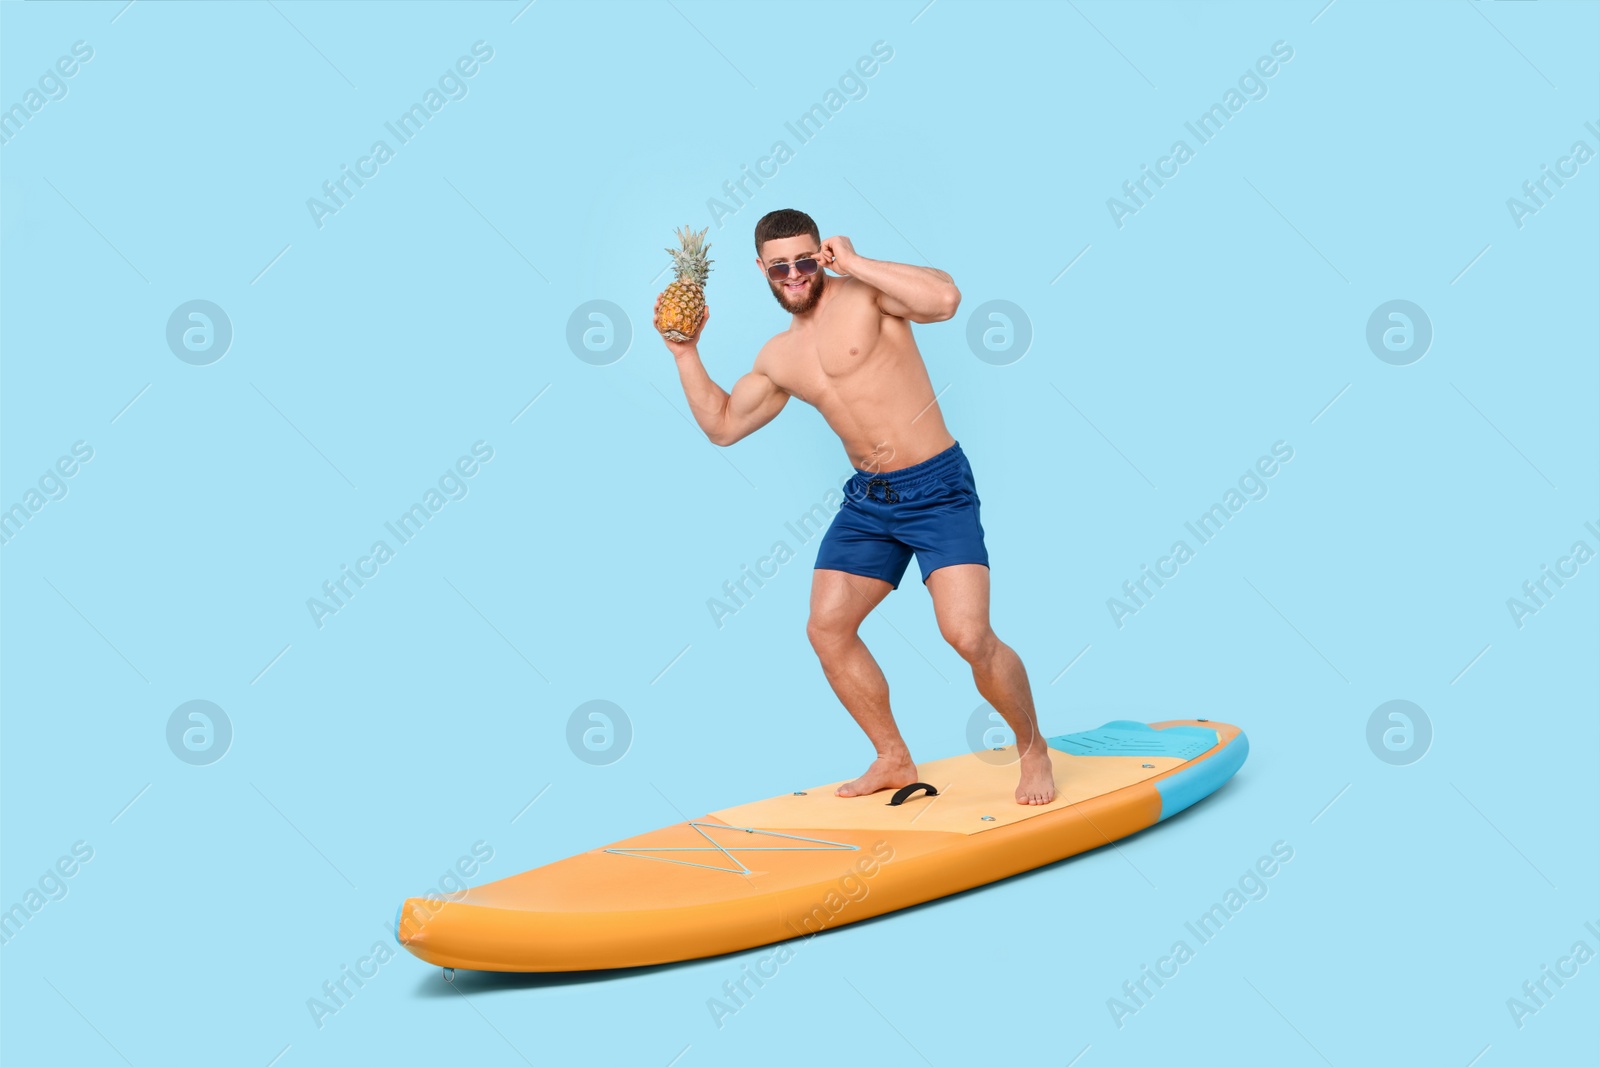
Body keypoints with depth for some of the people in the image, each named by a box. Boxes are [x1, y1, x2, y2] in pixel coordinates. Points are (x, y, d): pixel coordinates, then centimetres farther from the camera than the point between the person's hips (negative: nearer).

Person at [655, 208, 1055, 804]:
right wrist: (685, 351, 13)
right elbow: (722, 424, 20)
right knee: (826, 627, 4)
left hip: (936, 489, -7)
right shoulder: (778, 358, 11)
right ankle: (894, 759, 20)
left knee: (969, 636, -16)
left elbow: (944, 298, -29)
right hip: (867, 498, 7)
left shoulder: (864, 293, -9)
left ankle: (1033, 749, 9)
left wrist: (854, 263, -22)